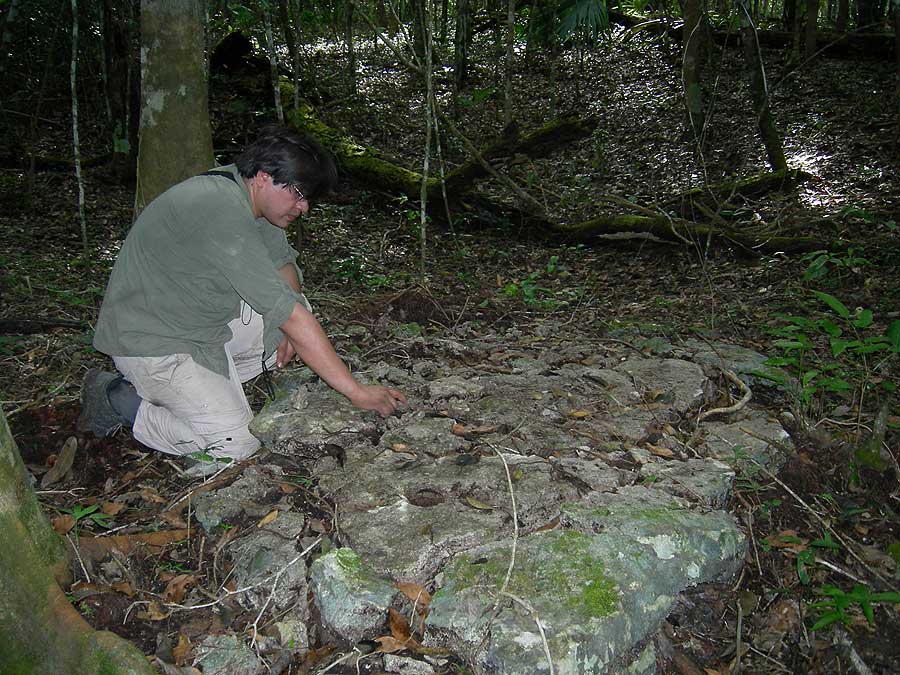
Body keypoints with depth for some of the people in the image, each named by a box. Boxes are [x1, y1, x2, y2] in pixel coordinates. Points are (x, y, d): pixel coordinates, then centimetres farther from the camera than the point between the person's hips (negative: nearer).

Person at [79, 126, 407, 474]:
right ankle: (117, 398, 3)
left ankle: (194, 384, 7)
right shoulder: (222, 211, -30)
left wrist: (288, 326, -10)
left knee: (301, 316, 1)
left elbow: (283, 261, 12)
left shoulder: (249, 194, -1)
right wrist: (356, 391, -27)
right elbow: (287, 313, -31)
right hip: (151, 339, -9)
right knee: (237, 445, -14)